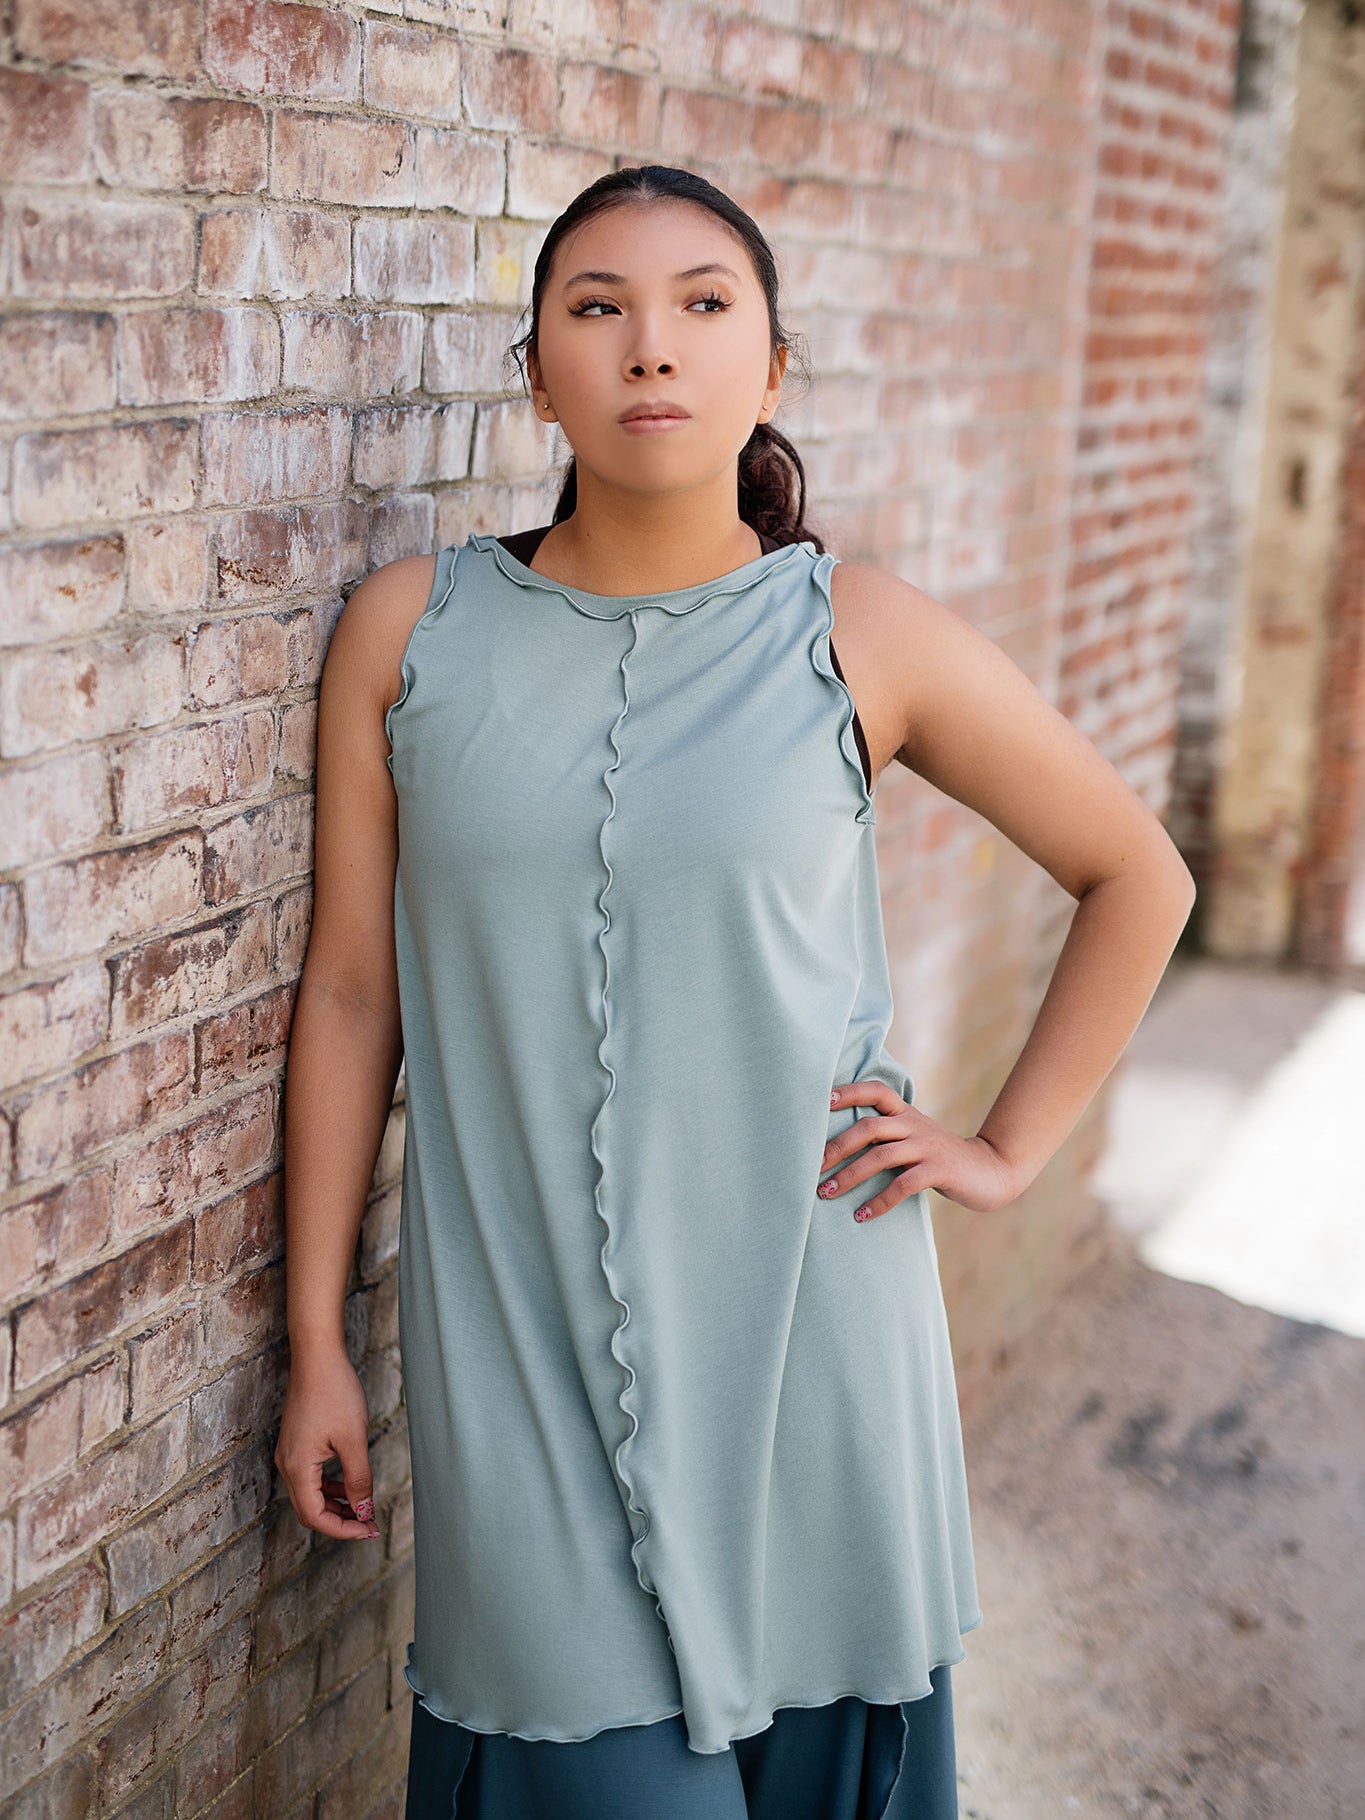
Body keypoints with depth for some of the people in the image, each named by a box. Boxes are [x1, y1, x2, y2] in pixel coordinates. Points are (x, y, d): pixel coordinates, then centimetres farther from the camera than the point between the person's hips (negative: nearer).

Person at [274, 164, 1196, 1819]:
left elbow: (1138, 876, 8)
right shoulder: (410, 631, -1)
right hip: (518, 1328, 0)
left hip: (799, 1315, 0)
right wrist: (315, 1345, 5)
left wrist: (1007, 1152, 4)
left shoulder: (863, 638, -4)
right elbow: (351, 992, 3)